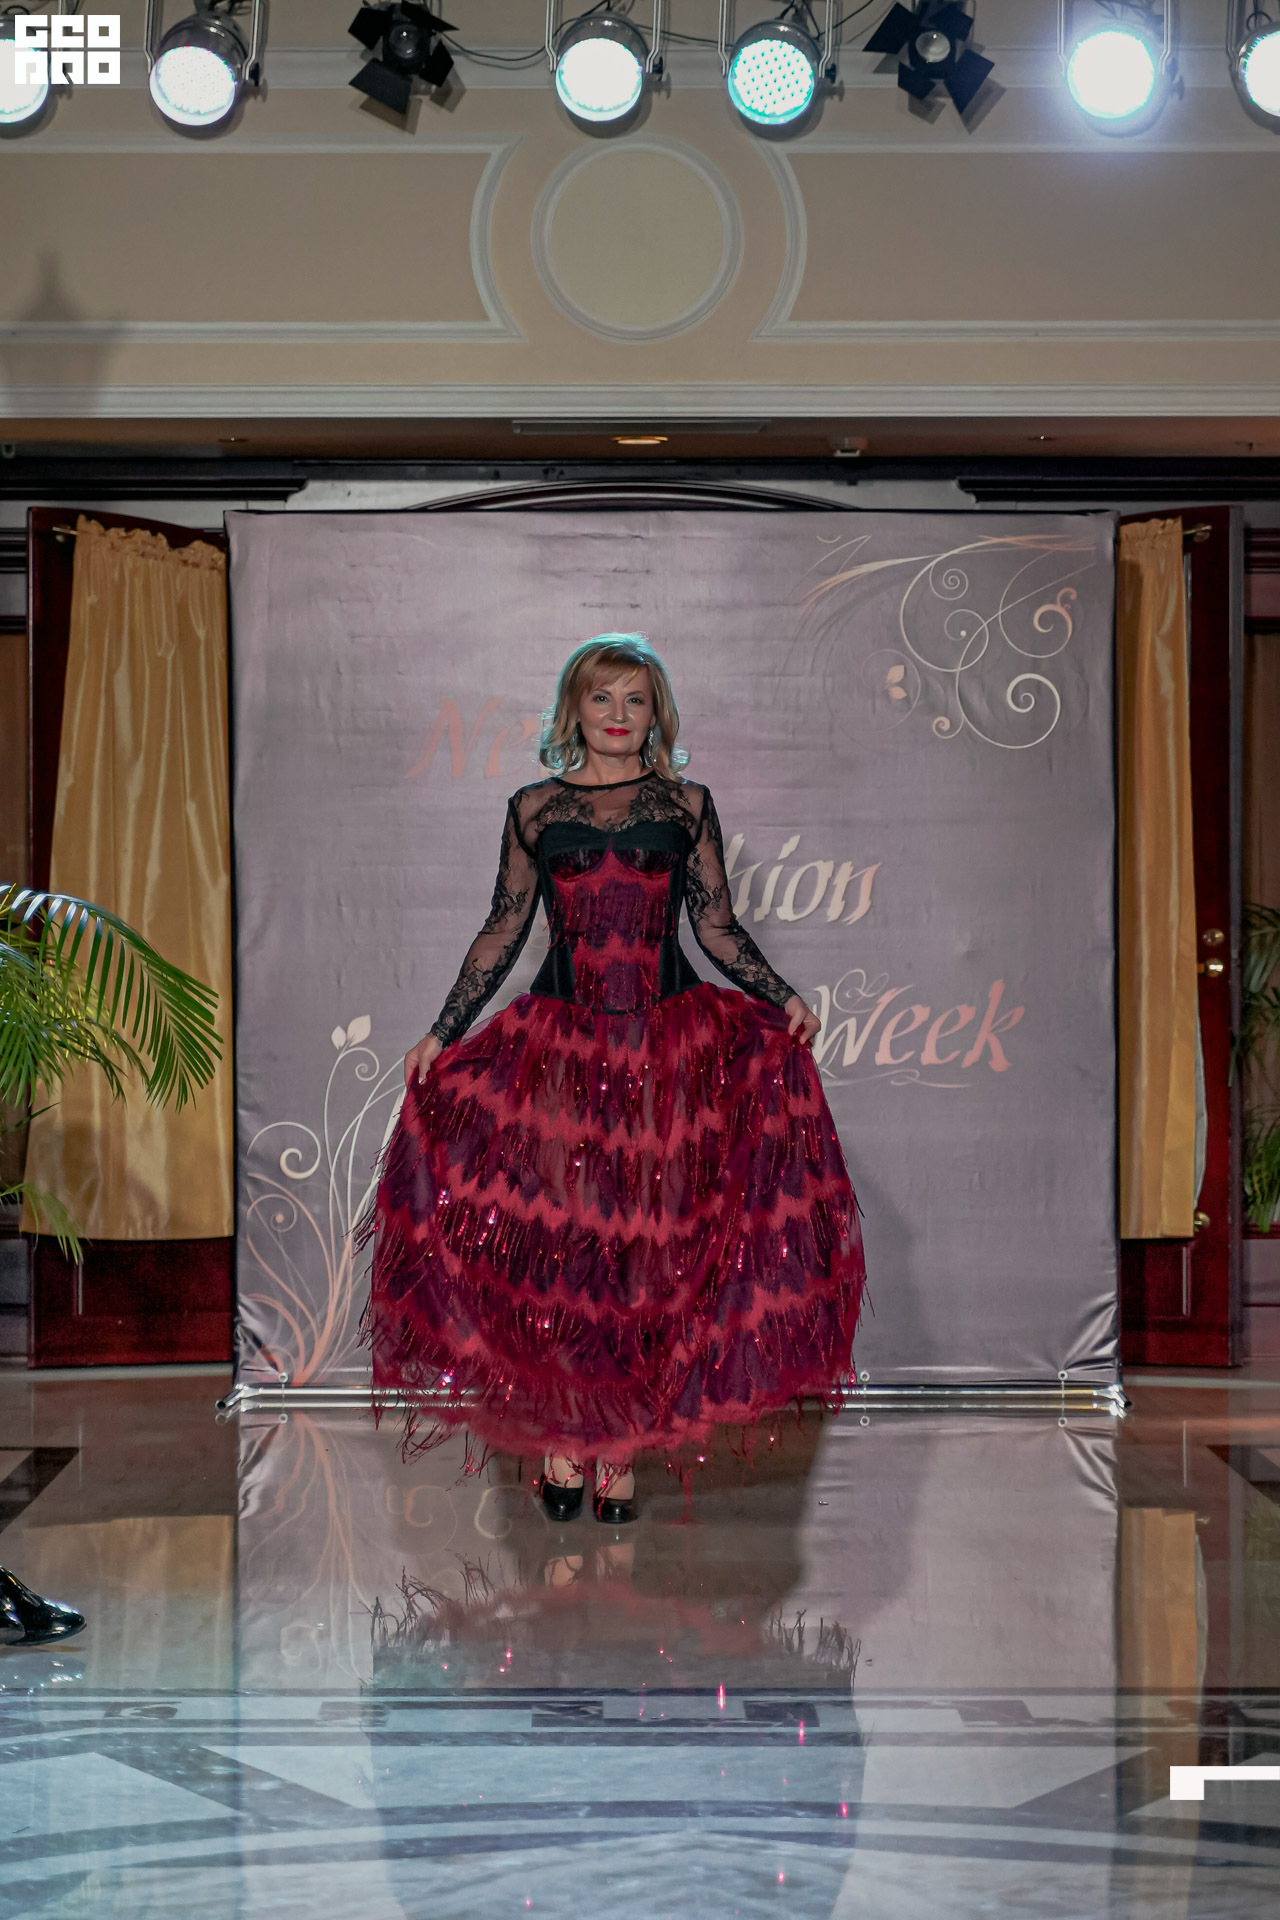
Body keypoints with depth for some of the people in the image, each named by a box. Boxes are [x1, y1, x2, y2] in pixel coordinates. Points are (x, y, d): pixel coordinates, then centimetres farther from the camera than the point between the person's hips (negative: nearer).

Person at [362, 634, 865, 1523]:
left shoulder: (686, 805, 9)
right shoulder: (535, 809, 9)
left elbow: (718, 927, 10)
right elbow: (503, 932, 11)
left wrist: (783, 997, -4)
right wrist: (443, 1033, 7)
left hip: (673, 1047, 0)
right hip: (561, 1048, 0)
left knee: (649, 1245, -3)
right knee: (555, 1240, -5)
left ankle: (621, 1449, 6)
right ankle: (559, 1436, 8)